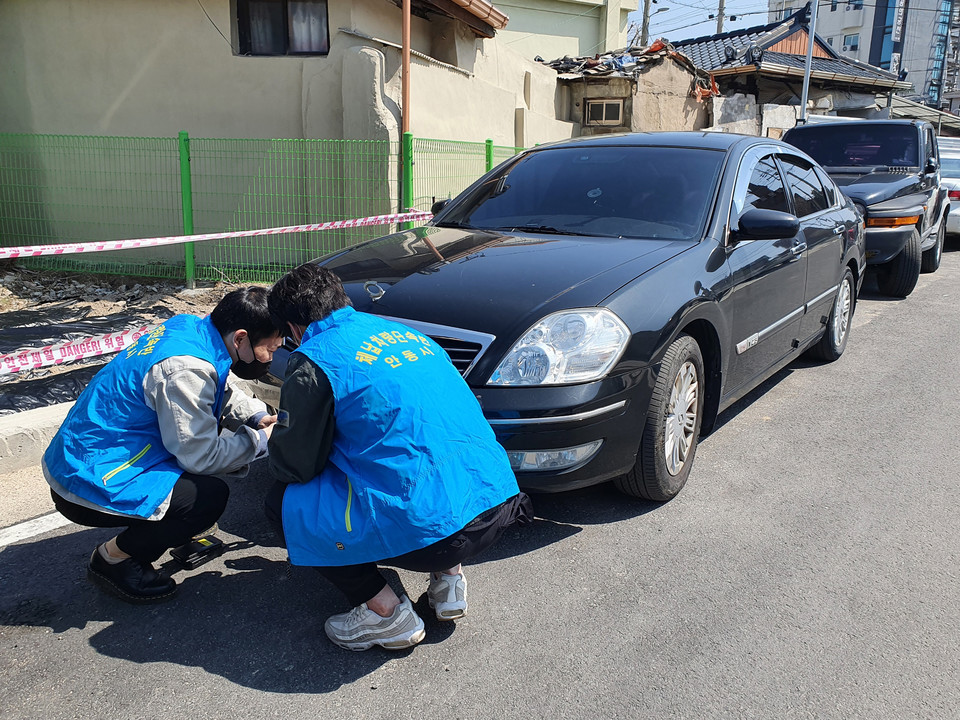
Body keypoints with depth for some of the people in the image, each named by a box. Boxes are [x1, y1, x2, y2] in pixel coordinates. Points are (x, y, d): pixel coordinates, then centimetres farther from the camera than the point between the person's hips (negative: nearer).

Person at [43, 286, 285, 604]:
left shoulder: (192, 328, -1)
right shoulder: (185, 369, -29)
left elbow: (223, 392, 18)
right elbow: (201, 456, -21)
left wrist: (259, 416, 4)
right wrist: (259, 440, -9)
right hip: (90, 485, -10)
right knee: (212, 496, -18)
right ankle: (113, 558, 1)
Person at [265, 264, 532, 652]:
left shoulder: (314, 361, -3)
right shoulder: (407, 332, 19)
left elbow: (295, 466, 3)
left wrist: (275, 443, 28)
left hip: (430, 530, -7)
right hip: (497, 501, 8)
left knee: (284, 502, 11)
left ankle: (386, 614, 7)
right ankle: (448, 578, 23)